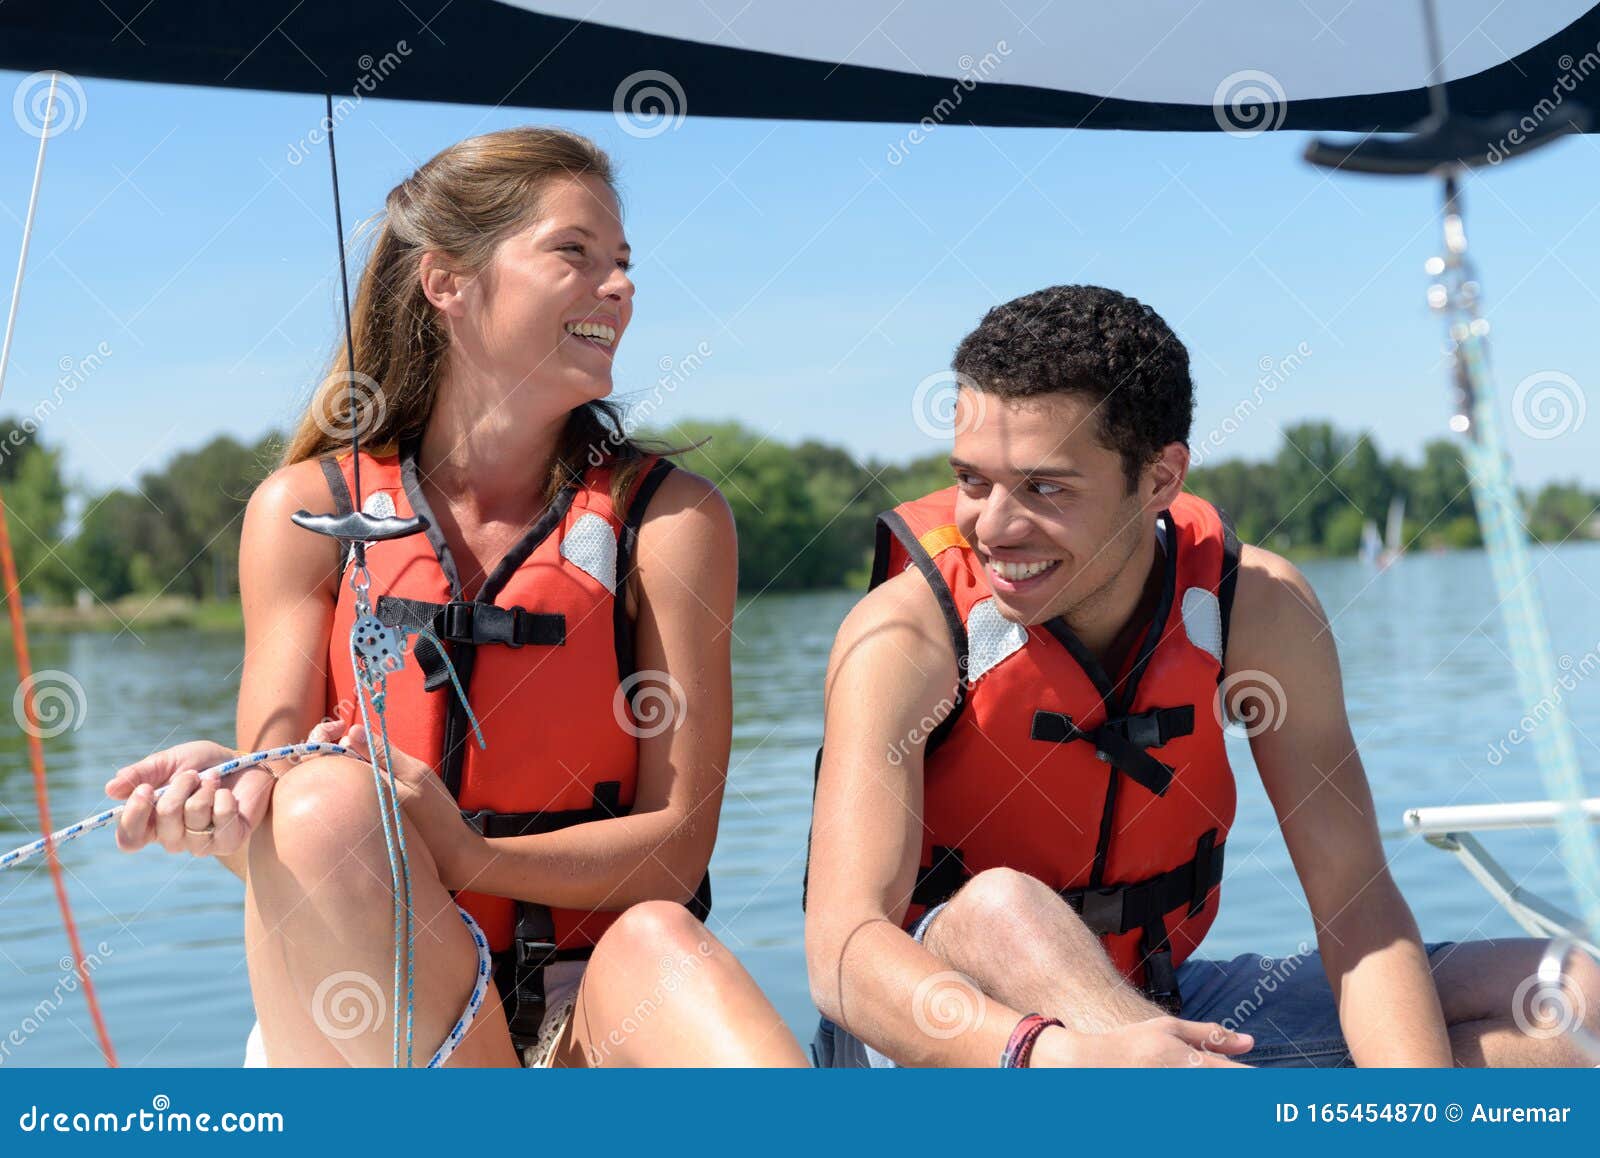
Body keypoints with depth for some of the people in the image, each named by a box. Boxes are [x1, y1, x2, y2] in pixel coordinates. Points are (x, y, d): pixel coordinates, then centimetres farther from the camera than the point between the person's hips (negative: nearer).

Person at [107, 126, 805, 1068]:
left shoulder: (671, 518, 1)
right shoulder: (306, 512, 4)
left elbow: (677, 844, -4)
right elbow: (278, 816, -2)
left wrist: (461, 856, -22)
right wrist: (229, 803, -27)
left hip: (593, 1021, 0)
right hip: (372, 1016, 1)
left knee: (656, 944, -34)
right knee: (330, 800, -29)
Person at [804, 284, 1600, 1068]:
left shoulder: (1258, 607, -11)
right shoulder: (904, 633, -21)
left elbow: (1355, 900, -14)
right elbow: (844, 952, -33)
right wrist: (1059, 1054, -51)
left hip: (1159, 1008, 4)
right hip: (940, 1035, -4)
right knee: (1000, 910, -39)